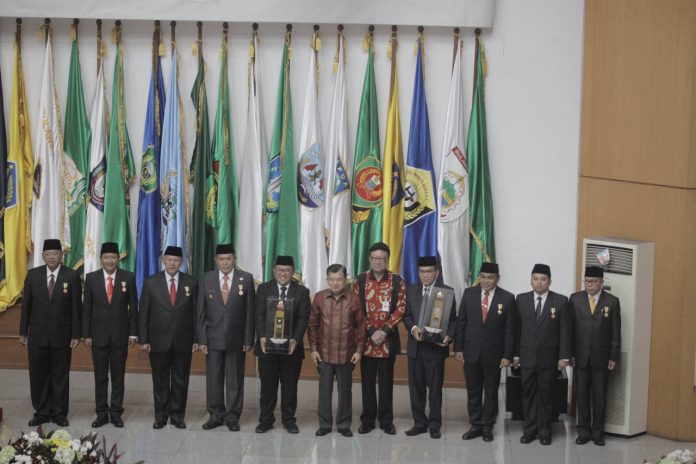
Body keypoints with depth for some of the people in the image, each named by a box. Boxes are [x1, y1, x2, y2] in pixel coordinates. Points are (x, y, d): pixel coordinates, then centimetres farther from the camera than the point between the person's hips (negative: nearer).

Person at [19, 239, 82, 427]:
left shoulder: (72, 276, -3)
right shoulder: (33, 275, 3)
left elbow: (76, 307, -2)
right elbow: (26, 304, 6)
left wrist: (76, 334, -5)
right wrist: (23, 332, 4)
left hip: (62, 335, -2)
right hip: (37, 335, 2)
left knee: (60, 376, 5)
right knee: (38, 375, 6)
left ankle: (59, 413, 13)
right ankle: (41, 412, 16)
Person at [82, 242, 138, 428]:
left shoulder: (128, 278, -1)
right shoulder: (91, 278, 1)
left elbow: (133, 307, 2)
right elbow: (87, 308, 3)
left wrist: (133, 333, -2)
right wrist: (86, 334, -1)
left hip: (120, 334, -1)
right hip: (99, 334, 1)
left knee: (118, 376, 5)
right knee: (100, 377, 6)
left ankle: (116, 413, 12)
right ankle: (101, 413, 13)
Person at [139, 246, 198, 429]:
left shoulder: (191, 283, 3)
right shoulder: (151, 283, 1)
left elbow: (195, 312, 3)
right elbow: (143, 313, 1)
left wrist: (196, 339, -2)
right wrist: (144, 339, -4)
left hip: (183, 342, 1)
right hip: (159, 341, 0)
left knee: (180, 381, 6)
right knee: (160, 381, 6)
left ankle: (177, 415, 16)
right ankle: (160, 416, 16)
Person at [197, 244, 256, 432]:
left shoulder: (246, 279, -1)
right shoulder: (206, 279, 2)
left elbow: (250, 311, -1)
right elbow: (201, 312, 3)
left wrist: (248, 339, -5)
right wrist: (202, 339, -3)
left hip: (236, 338, -1)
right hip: (213, 338, 1)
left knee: (235, 379, 5)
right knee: (213, 378, 6)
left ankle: (233, 416, 15)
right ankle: (216, 415, 17)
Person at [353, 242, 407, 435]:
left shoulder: (397, 281, 0)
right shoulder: (360, 281, 1)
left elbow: (400, 309, -5)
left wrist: (384, 331, -14)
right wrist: (371, 332, -12)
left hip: (388, 340, 0)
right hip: (366, 339, 0)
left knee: (386, 382, 7)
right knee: (367, 381, 7)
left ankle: (386, 420, 15)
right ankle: (367, 420, 16)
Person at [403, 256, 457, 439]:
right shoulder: (411, 290, 9)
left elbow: (453, 319, -1)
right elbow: (406, 315, 7)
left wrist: (449, 336, -18)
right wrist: (413, 328, -13)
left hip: (436, 346, -3)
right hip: (415, 346, 3)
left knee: (435, 387, 2)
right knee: (416, 387, 7)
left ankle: (434, 425, 10)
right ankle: (419, 423, 17)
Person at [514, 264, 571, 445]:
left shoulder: (561, 301, -3)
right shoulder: (521, 299, 3)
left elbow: (565, 331, -4)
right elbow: (517, 328, 5)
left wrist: (564, 356, -8)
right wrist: (515, 354, 3)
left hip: (549, 357, -2)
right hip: (527, 356, 2)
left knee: (546, 395, 6)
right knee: (528, 394, 7)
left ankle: (544, 430, 16)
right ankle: (530, 429, 16)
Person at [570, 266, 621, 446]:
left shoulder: (612, 301, -2)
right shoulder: (575, 299, 1)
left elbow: (616, 332, 0)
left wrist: (614, 357, -3)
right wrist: (569, 353, -3)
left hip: (601, 357, -1)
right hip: (580, 356, 1)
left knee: (599, 397, 5)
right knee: (582, 396, 7)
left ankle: (597, 432, 16)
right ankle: (583, 431, 16)